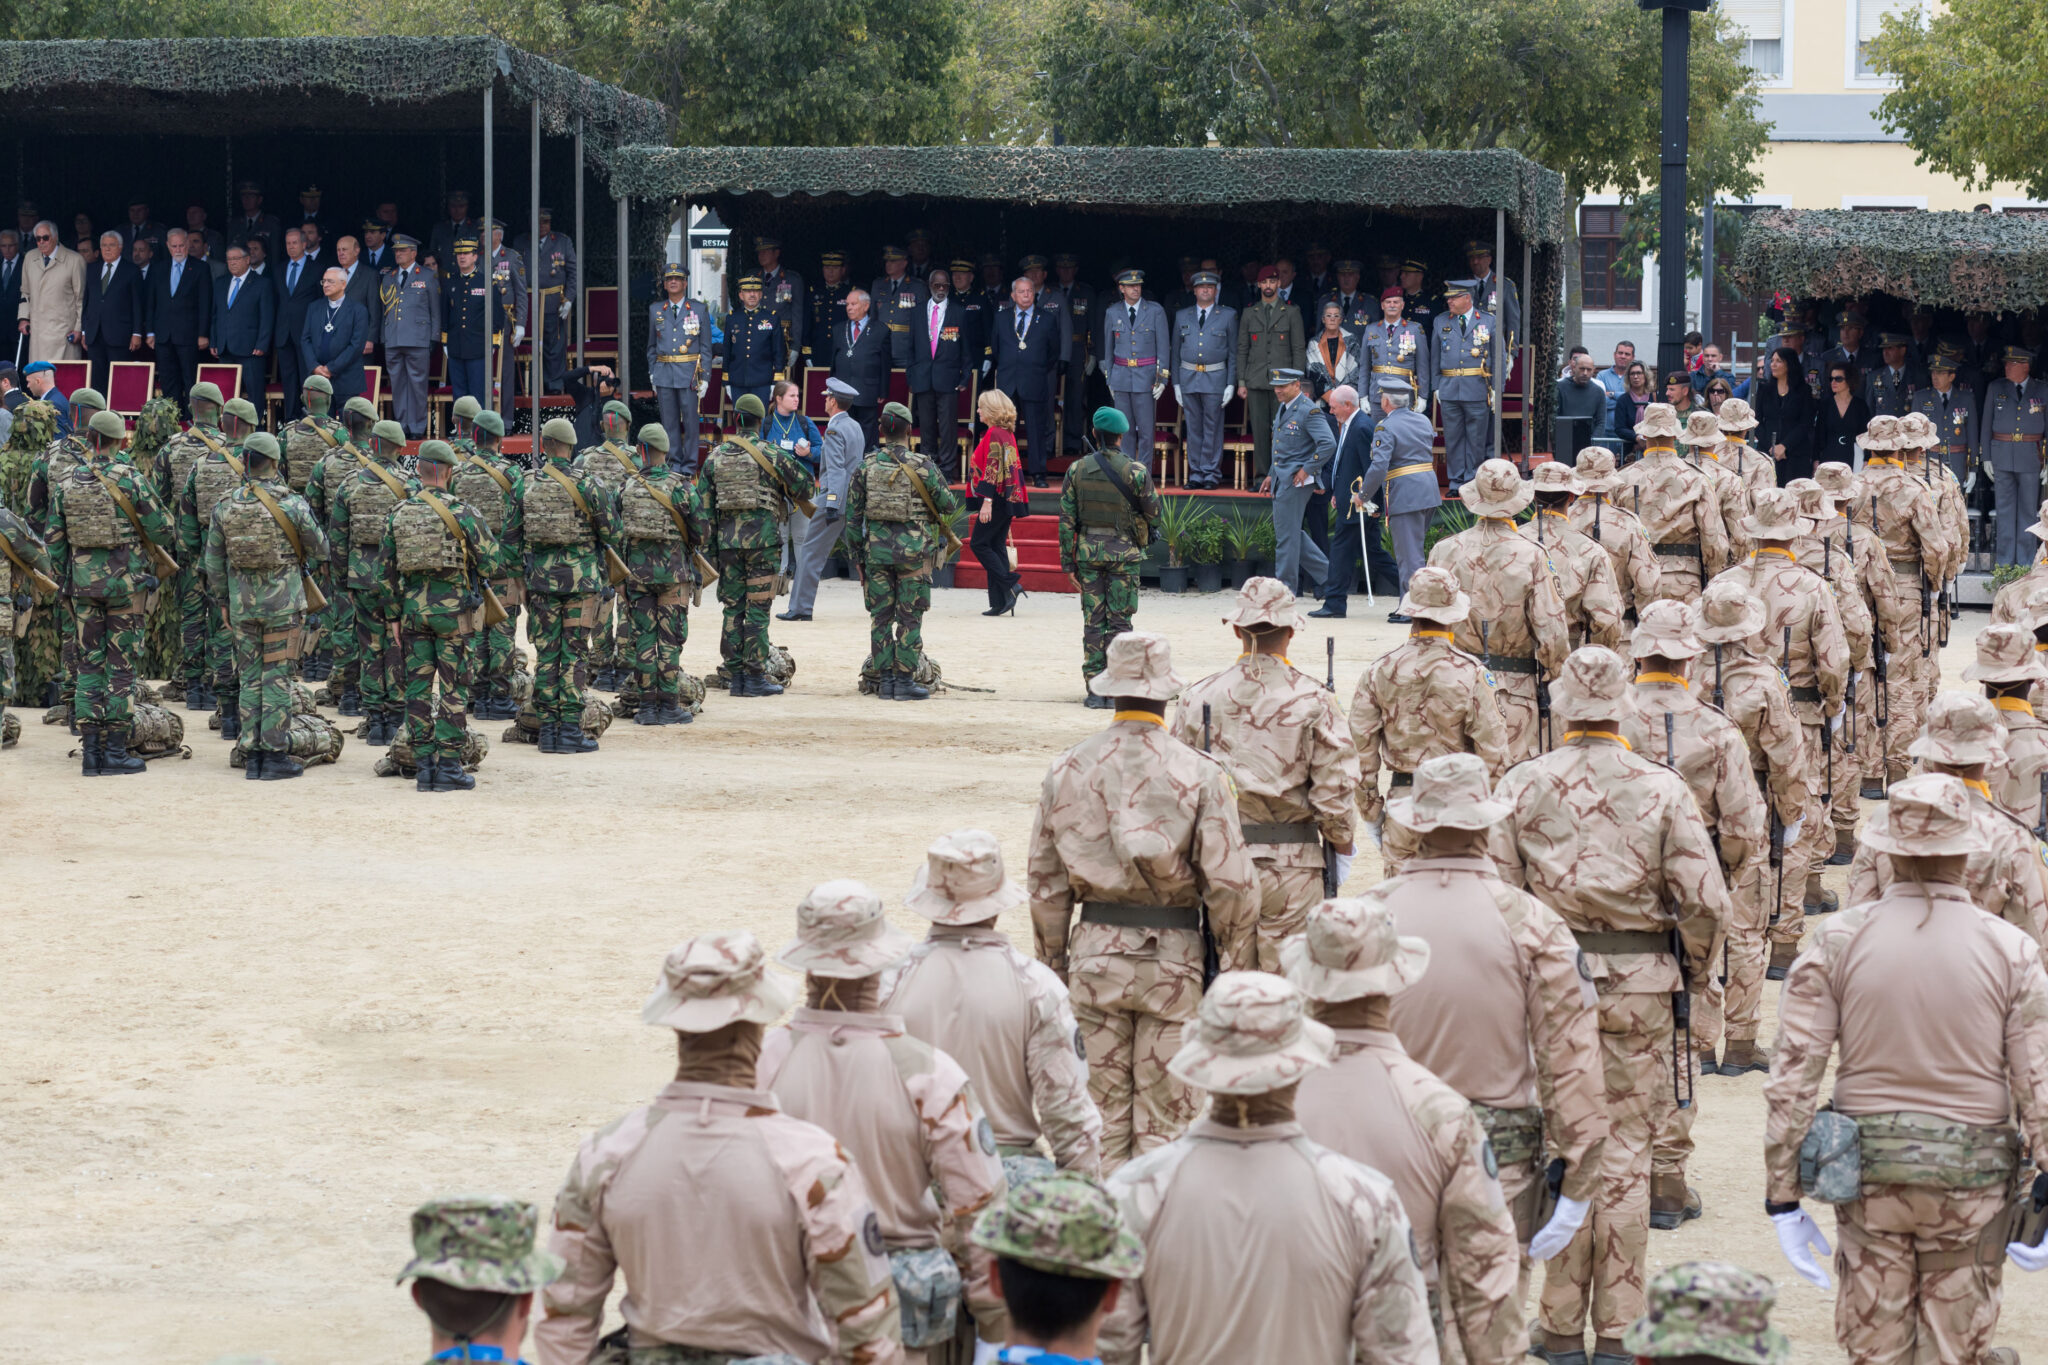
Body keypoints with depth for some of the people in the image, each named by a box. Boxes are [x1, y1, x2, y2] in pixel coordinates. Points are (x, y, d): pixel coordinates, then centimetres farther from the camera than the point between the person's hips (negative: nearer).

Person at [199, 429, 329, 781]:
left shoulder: (224, 507, 1)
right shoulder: (291, 504, -10)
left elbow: (213, 563, 7)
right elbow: (320, 550, 0)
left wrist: (224, 601, 18)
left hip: (242, 605, 3)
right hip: (283, 604, -3)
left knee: (248, 678, 9)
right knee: (277, 678, 1)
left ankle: (252, 755, 10)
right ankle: (275, 755, 2)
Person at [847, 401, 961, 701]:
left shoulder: (866, 466, 2)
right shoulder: (922, 466, -7)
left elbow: (853, 515, 5)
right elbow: (950, 505, -1)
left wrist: (857, 553, 12)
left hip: (877, 550, 3)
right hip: (913, 552, -3)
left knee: (880, 617, 7)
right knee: (909, 618, 2)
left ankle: (884, 679, 8)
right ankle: (905, 680, 2)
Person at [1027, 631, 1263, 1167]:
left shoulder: (1066, 770, 0)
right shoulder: (1199, 773, -9)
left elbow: (1046, 881, 5)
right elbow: (1230, 882, -10)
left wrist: (1053, 964, 15)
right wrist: (1236, 971, 0)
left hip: (1096, 949, 2)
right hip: (1173, 954, -2)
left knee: (1100, 1108, 10)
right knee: (1164, 1112, 5)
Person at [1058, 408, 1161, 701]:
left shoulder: (1076, 470, -1)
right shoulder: (1135, 471, -8)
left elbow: (1066, 519, 1)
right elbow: (1153, 513, -1)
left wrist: (1068, 562, 6)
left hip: (1087, 550, 2)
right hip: (1123, 552, -2)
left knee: (1093, 621, 7)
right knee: (1119, 622, 3)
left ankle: (1094, 689, 5)